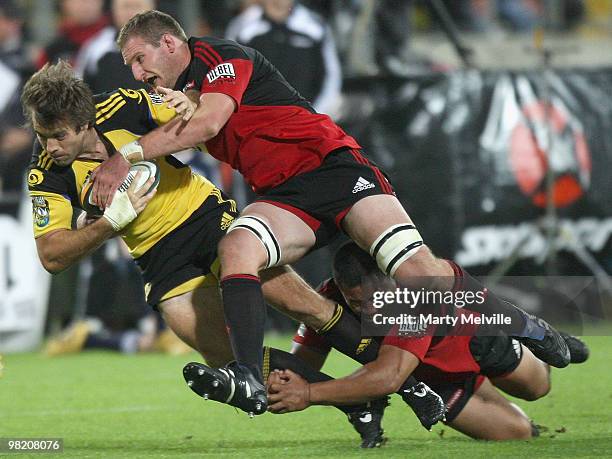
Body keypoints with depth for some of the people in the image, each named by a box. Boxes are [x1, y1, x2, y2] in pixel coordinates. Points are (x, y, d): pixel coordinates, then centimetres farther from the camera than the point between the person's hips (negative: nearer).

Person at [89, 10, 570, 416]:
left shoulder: (221, 55, -5)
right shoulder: (179, 97, 22)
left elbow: (209, 122, -20)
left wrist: (129, 155, -21)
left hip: (333, 165, -7)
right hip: (284, 198, 7)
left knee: (416, 270, -21)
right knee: (236, 247, -26)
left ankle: (526, 328, -1)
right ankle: (251, 381, -40)